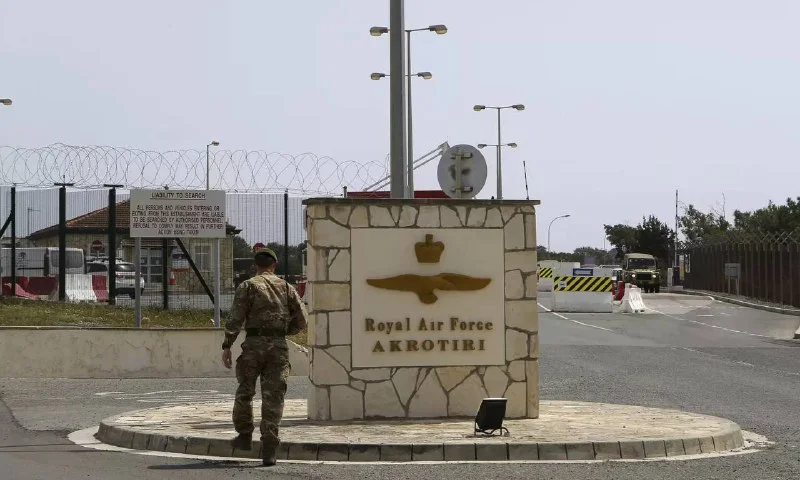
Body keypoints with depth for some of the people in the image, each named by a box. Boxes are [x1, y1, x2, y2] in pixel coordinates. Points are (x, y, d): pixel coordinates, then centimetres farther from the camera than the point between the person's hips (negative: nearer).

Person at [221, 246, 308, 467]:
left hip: (254, 343, -2)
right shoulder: (286, 287, 11)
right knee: (273, 398, 1)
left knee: (245, 391, 18)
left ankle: (244, 436, 25)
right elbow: (302, 320, 8)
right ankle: (269, 449, -5)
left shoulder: (247, 286, 2)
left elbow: (235, 319, -7)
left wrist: (227, 346, -3)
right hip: (279, 346, 2)